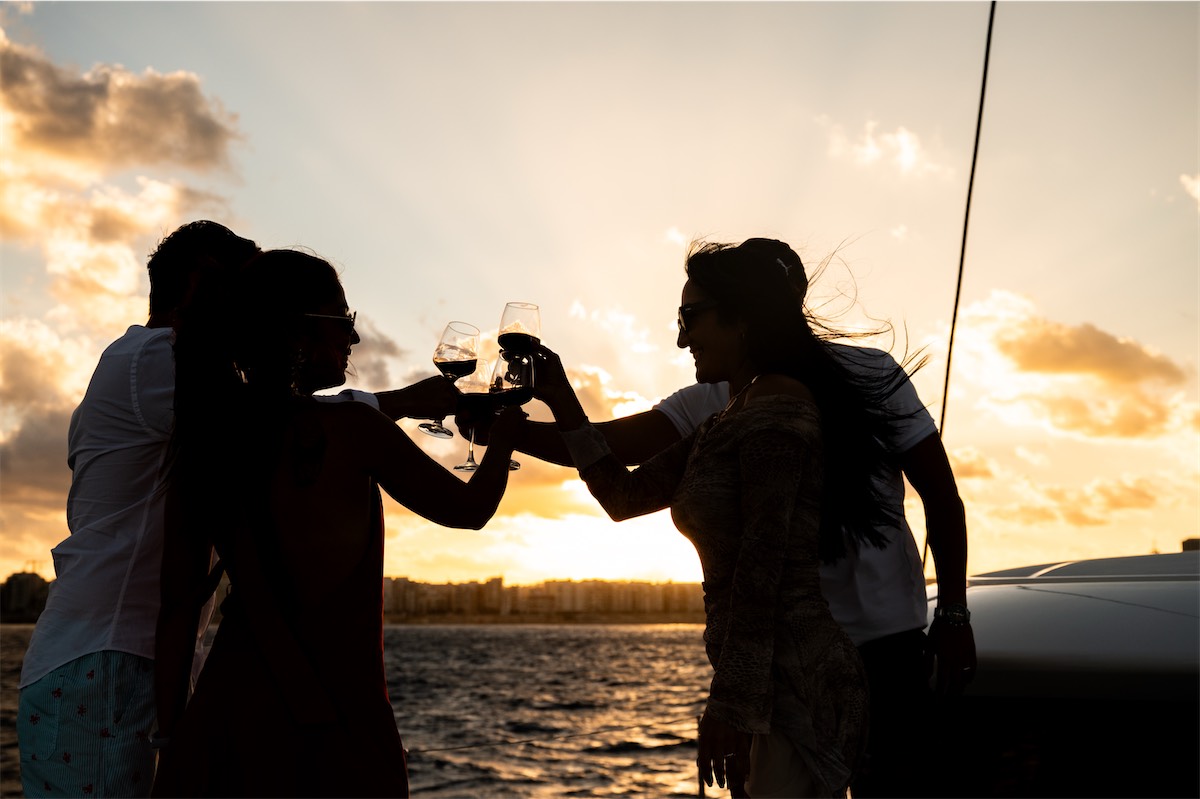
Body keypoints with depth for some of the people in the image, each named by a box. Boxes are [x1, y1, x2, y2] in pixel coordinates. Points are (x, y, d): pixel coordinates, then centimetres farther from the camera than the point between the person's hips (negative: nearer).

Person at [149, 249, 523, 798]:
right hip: (331, 733, -5)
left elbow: (176, 605, 6)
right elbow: (470, 508, 2)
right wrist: (508, 421, 19)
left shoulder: (200, 444, 3)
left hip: (223, 717, 6)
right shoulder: (349, 429, -12)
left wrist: (175, 739, 13)